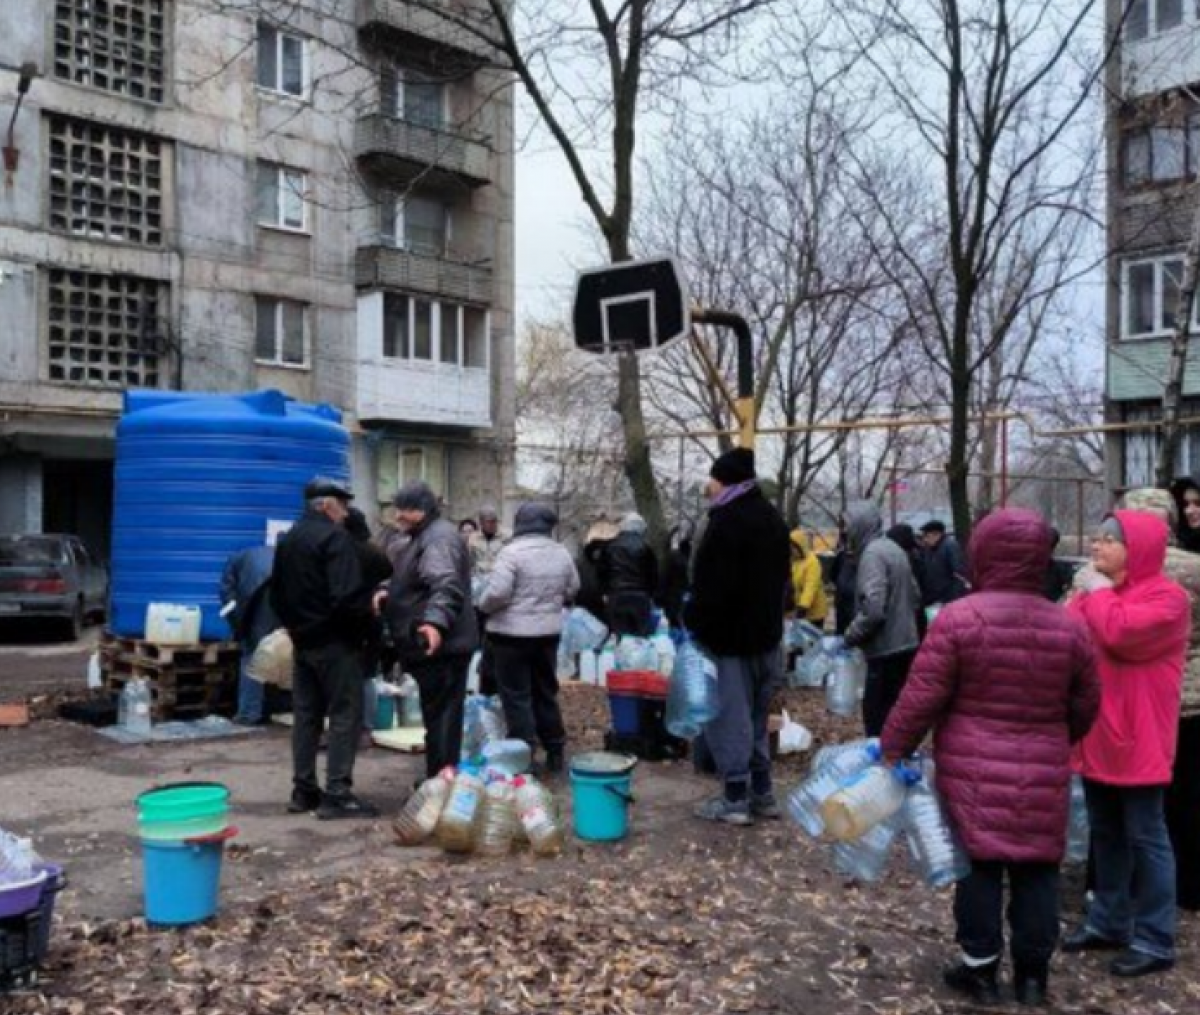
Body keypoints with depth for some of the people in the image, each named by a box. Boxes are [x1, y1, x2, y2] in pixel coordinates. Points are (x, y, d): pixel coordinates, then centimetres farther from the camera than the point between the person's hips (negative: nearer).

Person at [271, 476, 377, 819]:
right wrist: (364, 620, -8)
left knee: (306, 715, 12)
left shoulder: (287, 539, 12)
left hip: (303, 640, 8)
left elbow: (277, 594, 18)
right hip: (335, 641, -8)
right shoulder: (335, 537, -15)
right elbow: (346, 596, -24)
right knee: (345, 715, -4)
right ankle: (337, 794, -6)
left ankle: (303, 790, 17)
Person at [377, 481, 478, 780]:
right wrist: (389, 596, 17)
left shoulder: (439, 538, -17)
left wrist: (435, 621, -51)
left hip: (439, 645, -11)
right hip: (436, 645, 11)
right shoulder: (424, 536, 18)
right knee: (439, 715, 17)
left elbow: (445, 586, -35)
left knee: (440, 716, -6)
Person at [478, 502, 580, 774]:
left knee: (516, 695, 1)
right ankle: (555, 751, 22)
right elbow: (572, 589, 15)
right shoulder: (561, 553, 5)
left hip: (512, 633, -6)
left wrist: (483, 606, -1)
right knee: (546, 691, 16)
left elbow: (497, 592, -21)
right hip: (549, 631, 6)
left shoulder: (512, 552, -16)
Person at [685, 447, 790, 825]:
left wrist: (693, 622, -9)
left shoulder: (727, 521, -18)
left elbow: (711, 586, -21)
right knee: (755, 717, 17)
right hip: (765, 634, 9)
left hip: (729, 637, -9)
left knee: (729, 718, -2)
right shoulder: (771, 517, 12)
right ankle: (762, 793, 22)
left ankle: (735, 799, 2)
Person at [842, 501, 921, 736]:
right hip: (906, 644, 9)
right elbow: (915, 596, 20)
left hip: (885, 650, -9)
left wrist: (850, 636, -12)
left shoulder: (872, 554, -16)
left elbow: (873, 609, -24)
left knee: (877, 719, -3)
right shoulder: (894, 549, 13)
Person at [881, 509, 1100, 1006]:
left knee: (979, 865, 8)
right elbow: (1086, 705, 10)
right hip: (1043, 774, 3)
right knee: (1037, 869, 12)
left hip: (973, 772, -2)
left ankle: (980, 968, 16)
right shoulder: (1068, 625, 0)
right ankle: (1033, 972, 22)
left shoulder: (958, 618, -11)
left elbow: (921, 698, -10)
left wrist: (892, 749, 2)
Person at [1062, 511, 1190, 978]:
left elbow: (1121, 633, -28)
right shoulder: (1091, 592, 11)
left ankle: (1154, 940, 9)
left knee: (1144, 837, 0)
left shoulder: (1166, 597, -13)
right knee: (1105, 833, 17)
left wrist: (1099, 592, -14)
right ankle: (1109, 921, 29)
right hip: (1096, 736, 8)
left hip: (1136, 739, -8)